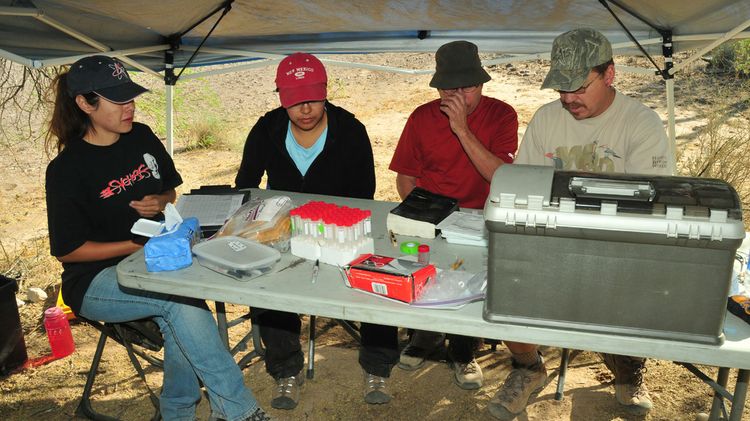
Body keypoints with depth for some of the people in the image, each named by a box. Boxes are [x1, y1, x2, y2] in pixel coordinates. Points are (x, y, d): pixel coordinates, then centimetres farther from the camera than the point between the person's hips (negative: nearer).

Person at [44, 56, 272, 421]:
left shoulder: (142, 137, 5)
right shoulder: (67, 169, -11)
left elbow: (170, 190, 19)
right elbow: (67, 250, -9)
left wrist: (161, 203, -6)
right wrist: (139, 246, -17)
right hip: (97, 281, -4)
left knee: (180, 317, -29)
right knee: (181, 298, -33)